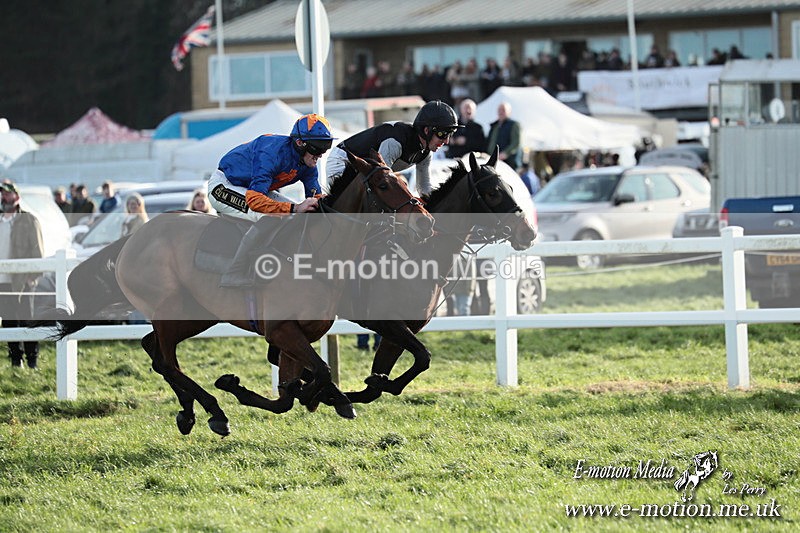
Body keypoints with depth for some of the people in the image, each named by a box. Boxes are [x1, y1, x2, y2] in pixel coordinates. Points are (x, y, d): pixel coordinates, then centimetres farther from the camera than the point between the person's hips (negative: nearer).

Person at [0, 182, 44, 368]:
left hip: (21, 281, -5)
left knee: (26, 321, -3)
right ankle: (15, 360, 12)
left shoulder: (28, 220, 1)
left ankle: (32, 360, 2)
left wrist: (33, 275, -11)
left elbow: (37, 250, -2)